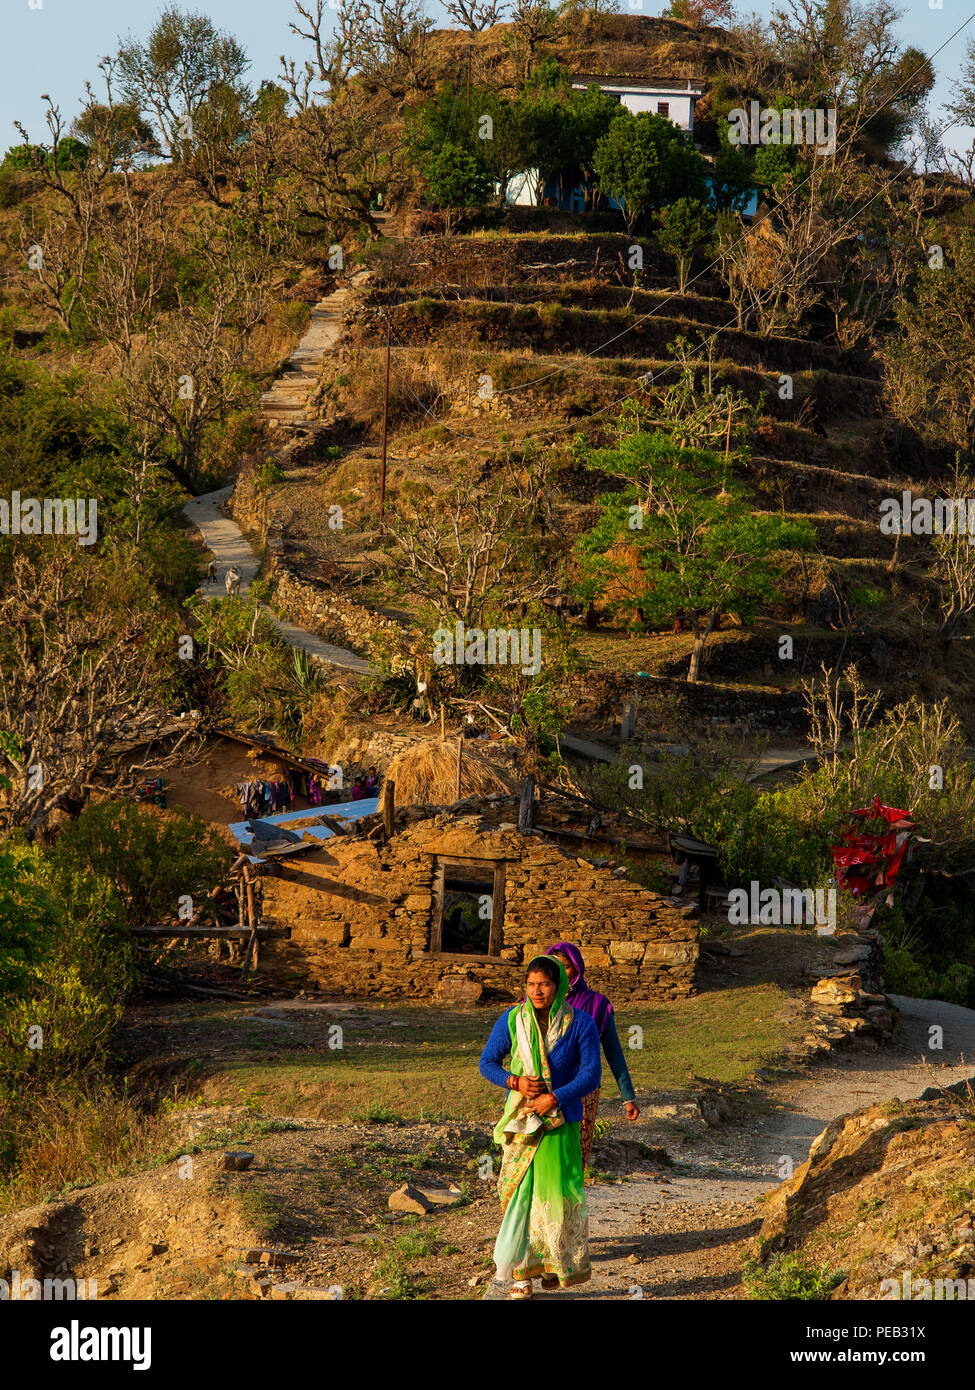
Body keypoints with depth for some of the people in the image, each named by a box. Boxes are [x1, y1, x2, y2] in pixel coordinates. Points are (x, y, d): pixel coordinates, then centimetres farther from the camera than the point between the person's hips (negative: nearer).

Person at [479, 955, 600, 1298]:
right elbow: (487, 1063, 5)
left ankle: (554, 1264, 18)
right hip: (520, 1121, 1)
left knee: (557, 1193, -4)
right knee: (519, 1193, -1)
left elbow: (591, 1073, -8)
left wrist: (554, 1098, -18)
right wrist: (515, 1081, -14)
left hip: (561, 1122, -1)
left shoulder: (580, 1023, -6)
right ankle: (521, 1273, 6)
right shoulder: (512, 1021, -1)